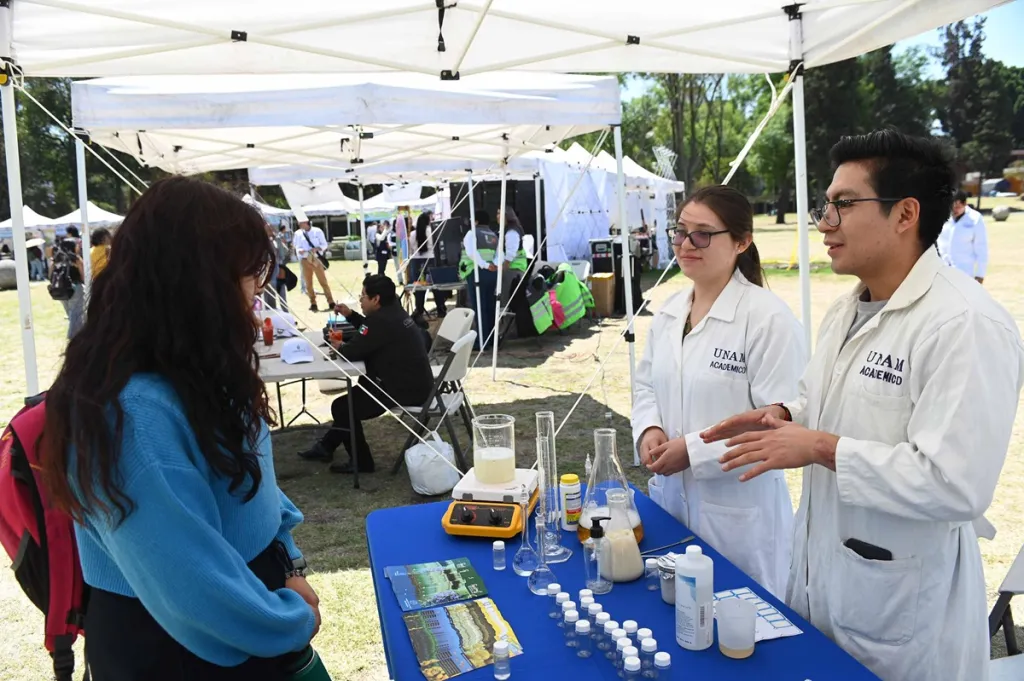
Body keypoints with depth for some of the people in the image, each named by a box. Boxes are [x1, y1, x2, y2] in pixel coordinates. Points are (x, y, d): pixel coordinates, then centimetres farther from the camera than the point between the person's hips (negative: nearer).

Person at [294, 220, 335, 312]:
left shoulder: (317, 231, -2)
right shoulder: (298, 234, 4)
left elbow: (324, 244, -1)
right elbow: (298, 248, 3)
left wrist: (317, 248, -19)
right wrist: (300, 251, -20)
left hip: (317, 259, -2)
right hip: (305, 260, 2)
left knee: (323, 281, -2)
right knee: (308, 283, 5)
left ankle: (331, 302, 1)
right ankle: (313, 304, 14)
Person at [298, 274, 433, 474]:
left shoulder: (381, 319, -21)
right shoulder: (393, 313, 10)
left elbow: (352, 352, -19)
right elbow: (371, 332, 27)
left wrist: (338, 347, 3)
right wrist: (350, 315, 16)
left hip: (406, 390, -11)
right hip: (415, 383, 11)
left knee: (342, 406, -3)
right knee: (357, 392, 25)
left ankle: (361, 462, 10)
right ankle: (326, 446, 34)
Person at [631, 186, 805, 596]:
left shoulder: (768, 317, -16)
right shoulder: (669, 311, 6)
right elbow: (647, 384, 16)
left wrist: (693, 450, -21)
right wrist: (649, 429, -5)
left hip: (739, 511, -6)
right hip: (671, 495, 6)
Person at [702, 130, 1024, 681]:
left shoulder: (966, 324, -23)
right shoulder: (845, 311, 6)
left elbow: (956, 484, -30)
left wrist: (819, 448, -26)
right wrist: (786, 417, -2)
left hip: (902, 599, -8)